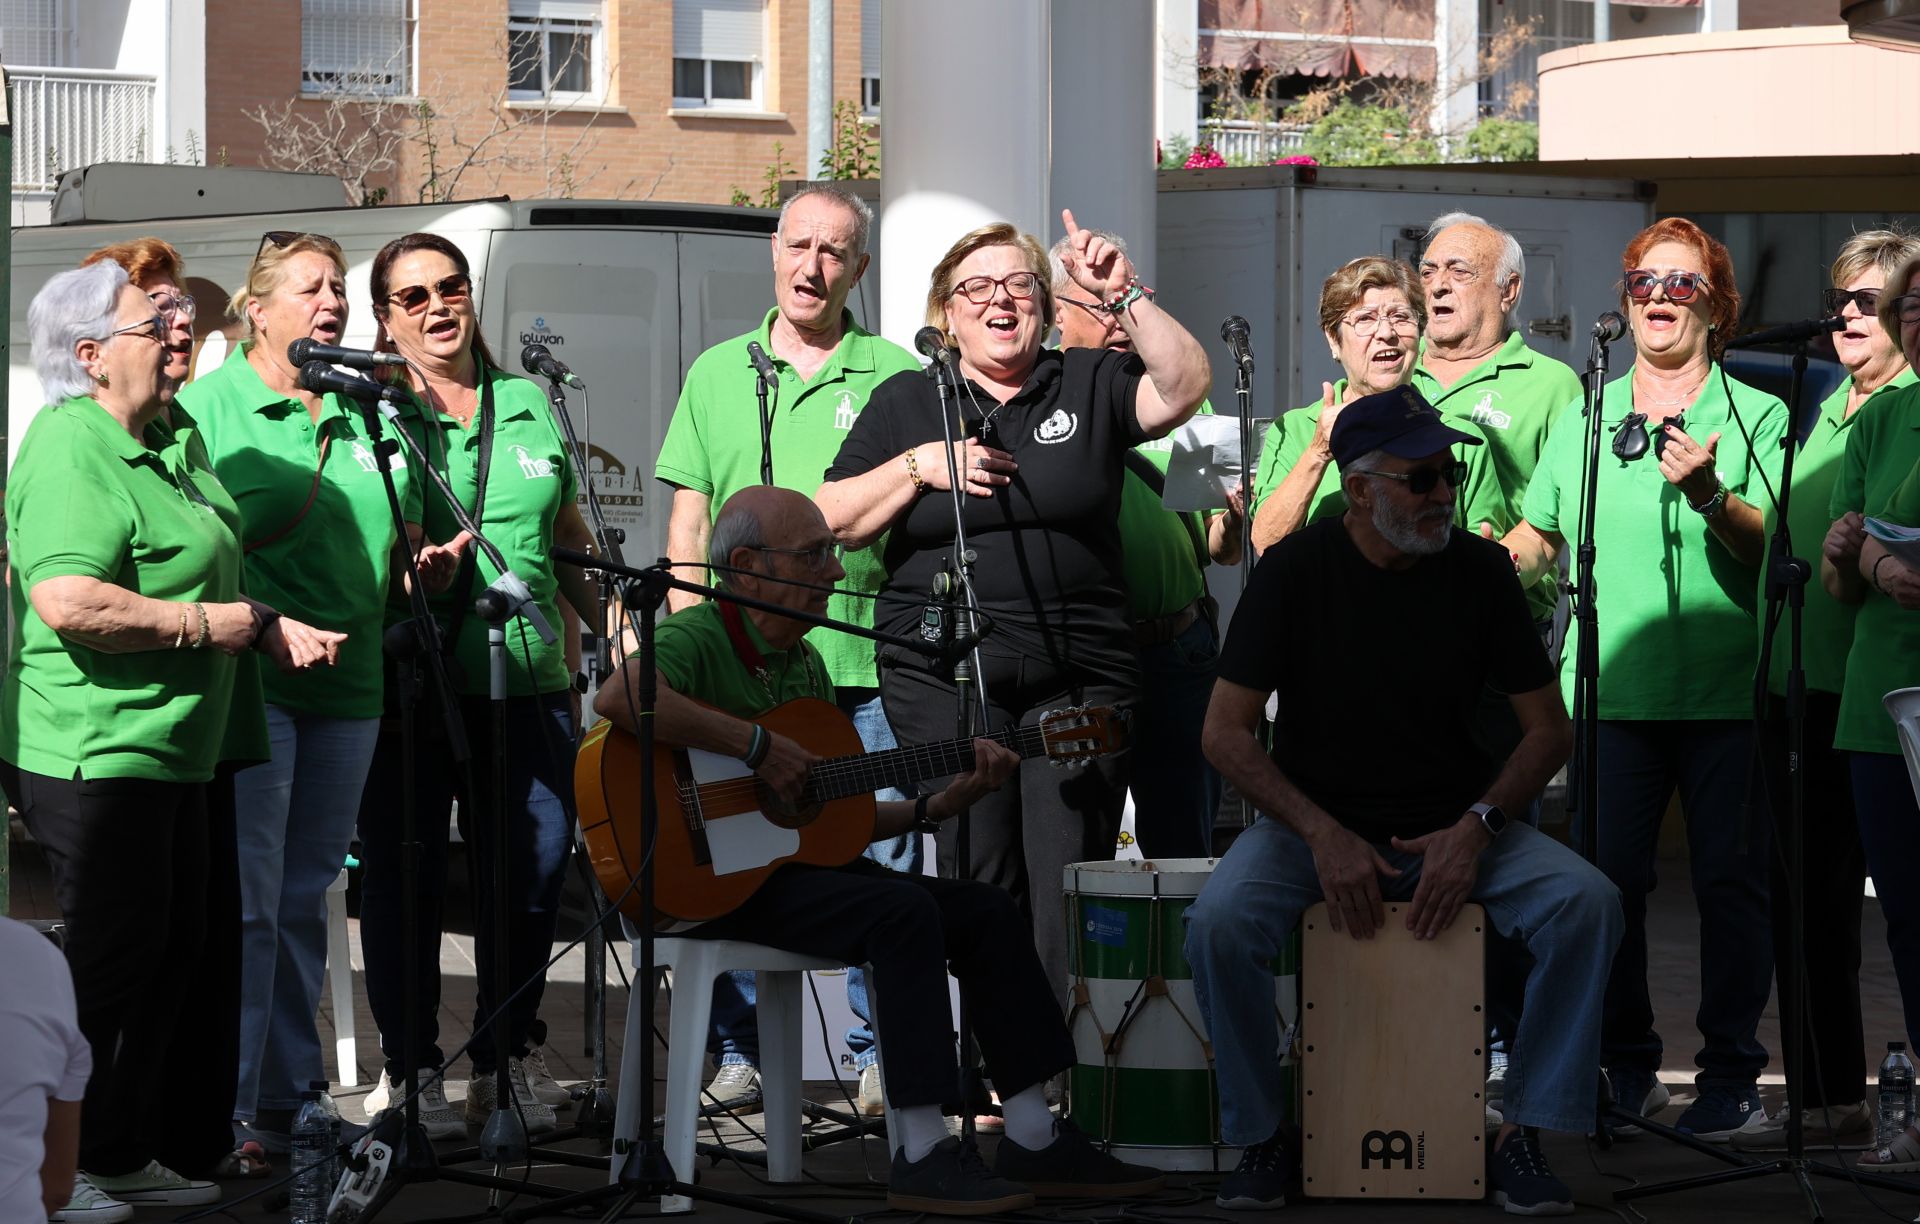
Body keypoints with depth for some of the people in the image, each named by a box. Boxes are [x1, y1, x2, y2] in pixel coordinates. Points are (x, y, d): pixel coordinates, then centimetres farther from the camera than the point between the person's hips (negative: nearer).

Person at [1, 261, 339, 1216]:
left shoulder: (164, 447, 15)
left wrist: (270, 628, 13)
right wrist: (206, 623, -19)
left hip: (167, 753, 10)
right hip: (93, 756, -10)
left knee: (172, 948, 15)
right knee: (110, 959, -5)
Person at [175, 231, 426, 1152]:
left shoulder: (366, 416, 15)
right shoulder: (209, 406, -2)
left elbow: (403, 540, 25)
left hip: (347, 686, 6)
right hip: (249, 683, -6)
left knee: (305, 899, 12)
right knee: (246, 901, -9)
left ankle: (288, 1095, 18)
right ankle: (226, 1107, -5)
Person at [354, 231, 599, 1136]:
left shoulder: (532, 407, 15)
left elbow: (570, 538, 23)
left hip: (526, 681, 4)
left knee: (534, 873, 3)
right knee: (404, 879, 0)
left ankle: (505, 1060, 18)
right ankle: (410, 1068, 11)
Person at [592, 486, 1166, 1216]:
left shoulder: (806, 665, 17)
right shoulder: (698, 637, -11)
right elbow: (617, 697, -36)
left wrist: (939, 805, 4)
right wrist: (758, 745, -29)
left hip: (794, 860, 10)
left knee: (985, 911, 0)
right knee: (903, 912, -29)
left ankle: (1034, 1143, 2)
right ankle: (923, 1156, -28)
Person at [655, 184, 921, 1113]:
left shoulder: (896, 376, 6)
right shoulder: (717, 374, 13)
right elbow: (689, 520, 12)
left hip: (866, 662, -2)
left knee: (882, 862, -1)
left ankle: (881, 1053, 8)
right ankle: (737, 1051, 14)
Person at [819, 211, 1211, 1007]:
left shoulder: (1088, 386, 11)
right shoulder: (905, 402, 12)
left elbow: (1183, 387, -6)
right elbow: (831, 524, 8)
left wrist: (1124, 298, -13)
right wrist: (918, 466, -5)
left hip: (1079, 676, 0)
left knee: (1068, 891, -7)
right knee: (979, 888, -4)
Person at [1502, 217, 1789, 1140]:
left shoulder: (1756, 416, 4)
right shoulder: (1582, 416, 14)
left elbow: (1769, 547, -8)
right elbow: (1539, 537, 21)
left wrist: (1707, 493, -26)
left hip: (1726, 691, -2)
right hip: (1612, 688, 2)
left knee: (1729, 881, -2)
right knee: (1607, 881, 0)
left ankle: (1730, 1074, 6)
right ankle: (1625, 1066, 13)